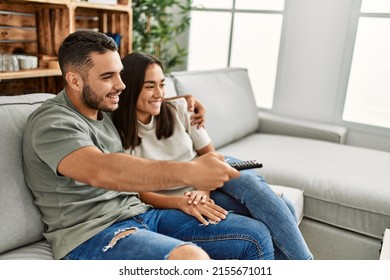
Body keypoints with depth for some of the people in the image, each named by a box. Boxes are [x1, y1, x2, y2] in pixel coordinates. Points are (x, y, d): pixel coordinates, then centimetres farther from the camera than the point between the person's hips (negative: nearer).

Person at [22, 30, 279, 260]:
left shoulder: (105, 109, 12)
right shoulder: (51, 122, -12)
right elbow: (99, 171, -33)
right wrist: (188, 172, -42)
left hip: (141, 213, 8)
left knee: (257, 236, -2)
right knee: (190, 259, -38)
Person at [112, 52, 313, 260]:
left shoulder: (179, 109, -4)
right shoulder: (120, 137, -12)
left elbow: (210, 155, 1)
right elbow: (139, 193, -11)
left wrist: (204, 190, -19)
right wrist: (182, 202, -29)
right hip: (182, 197, -3)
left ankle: (303, 260, -21)